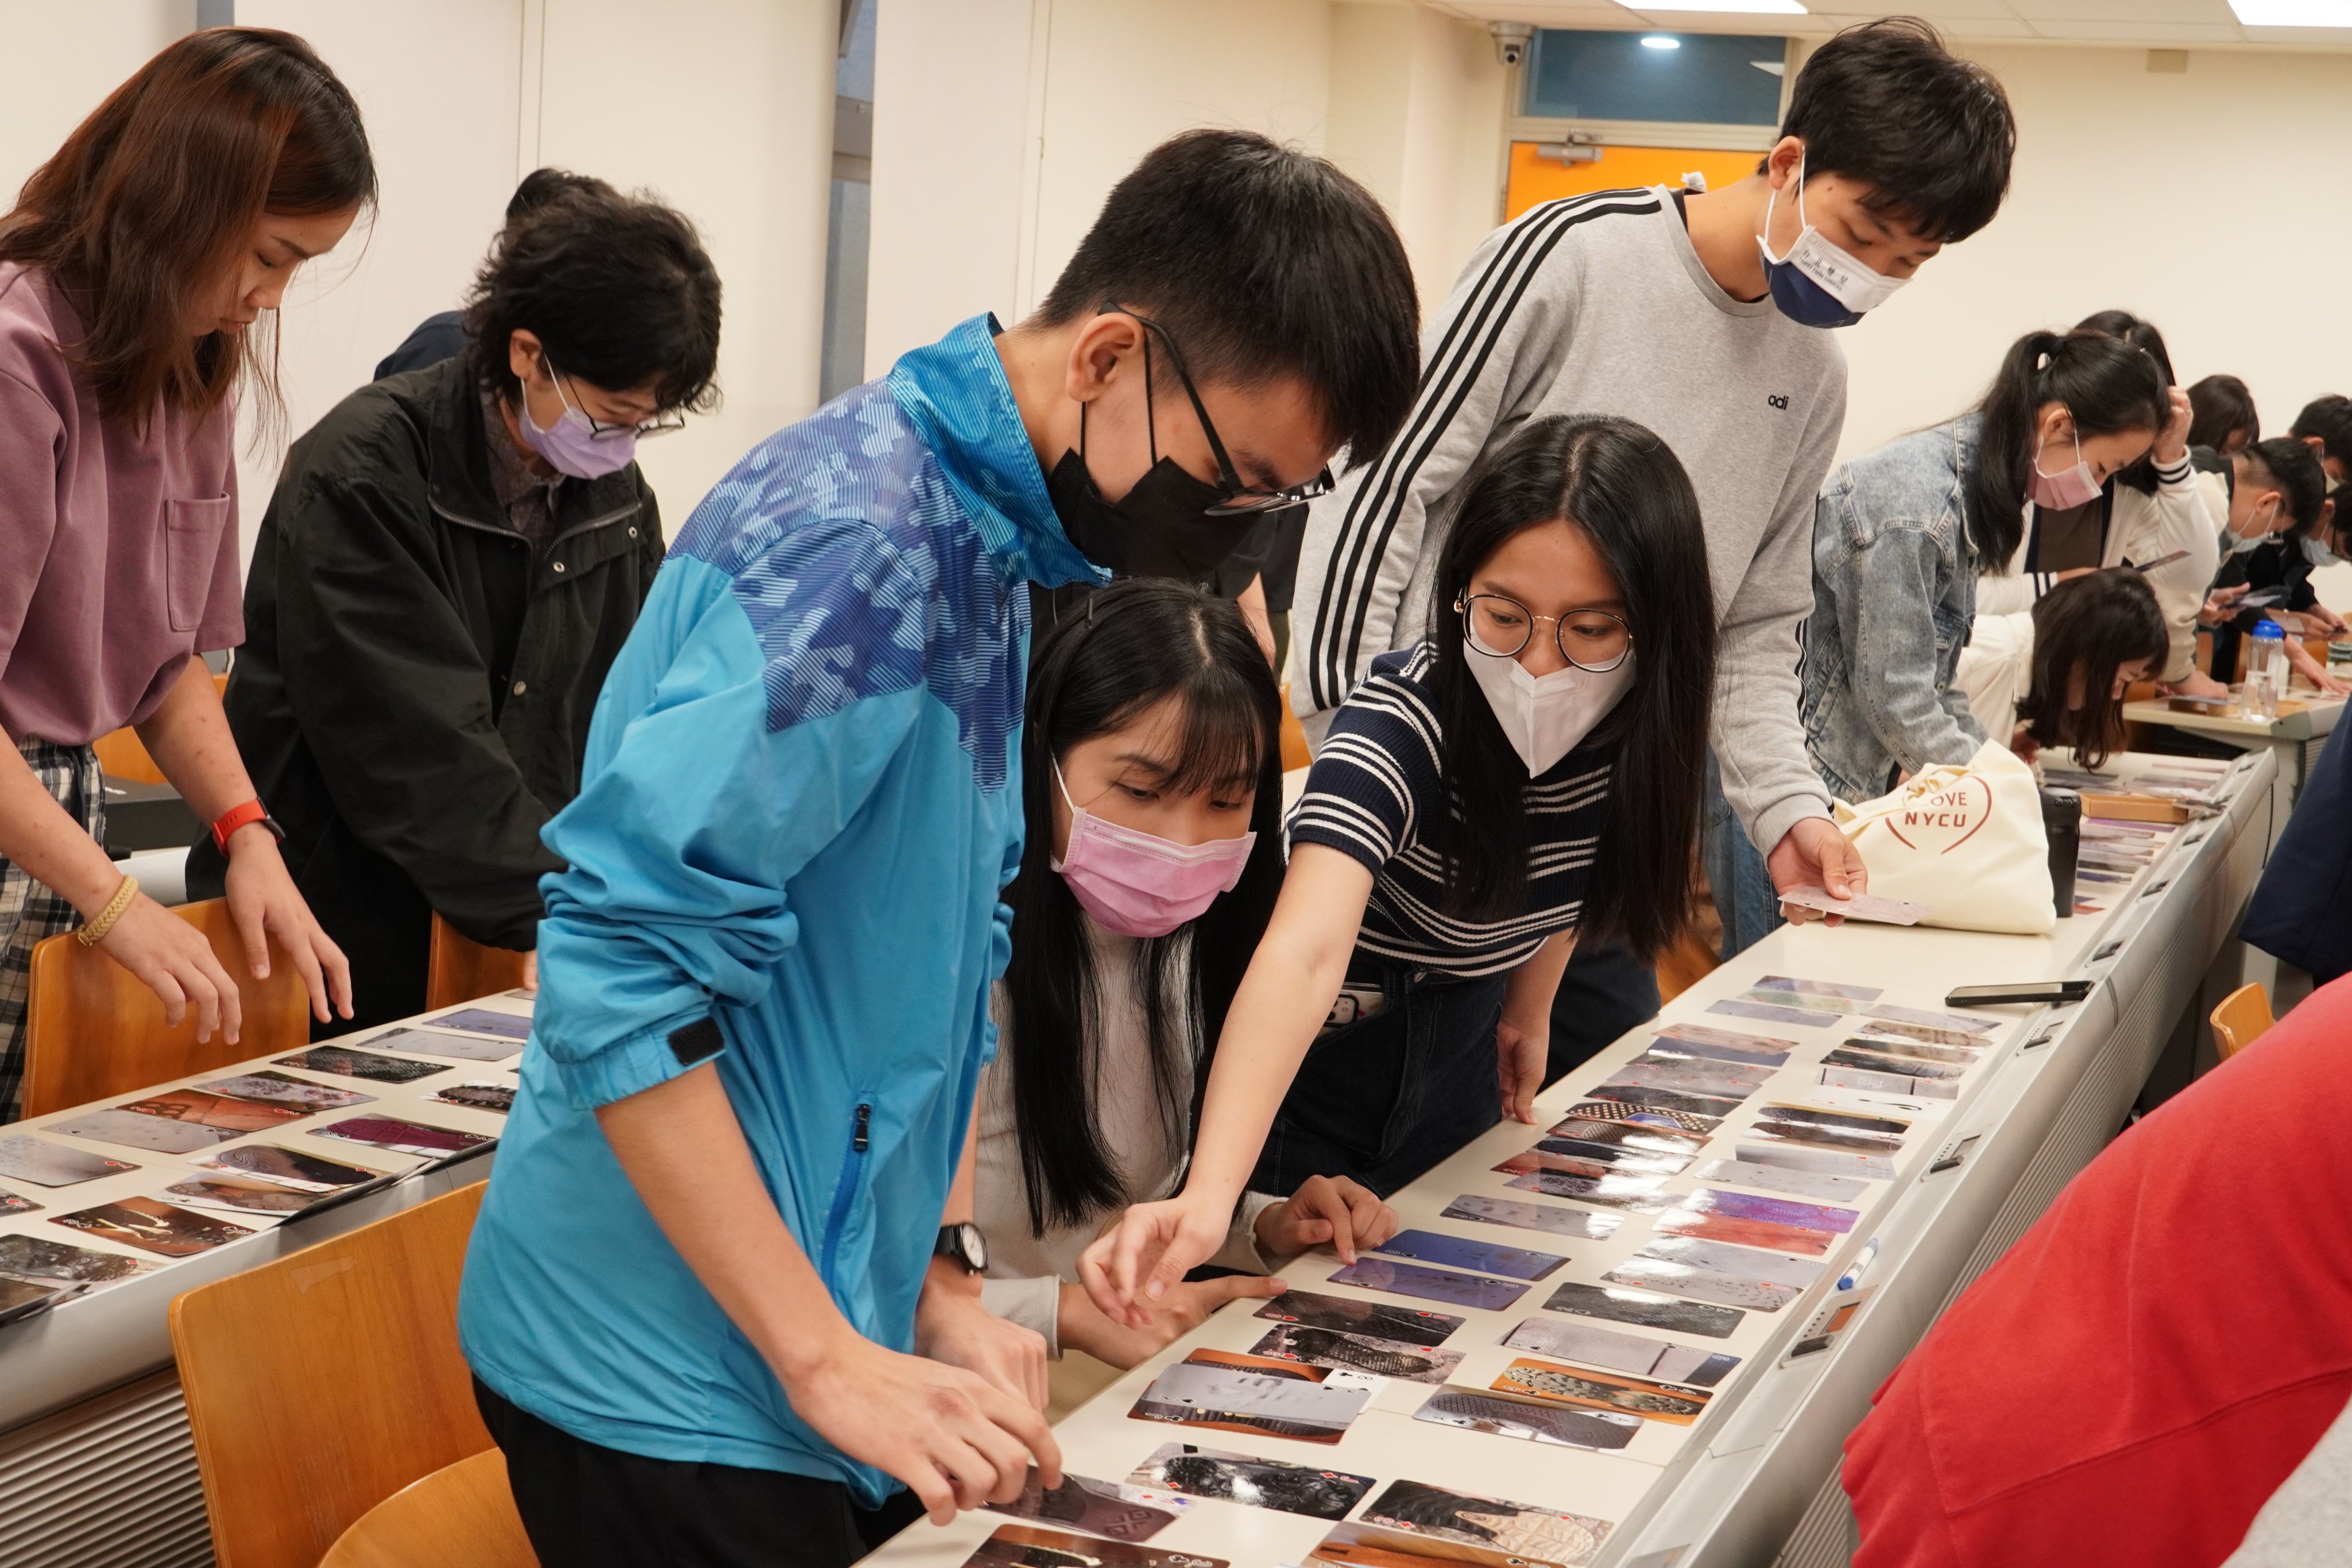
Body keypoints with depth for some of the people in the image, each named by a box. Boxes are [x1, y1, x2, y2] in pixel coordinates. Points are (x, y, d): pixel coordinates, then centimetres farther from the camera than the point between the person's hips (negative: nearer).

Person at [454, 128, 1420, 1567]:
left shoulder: (992, 543, 7)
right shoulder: (852, 544, -21)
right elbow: (622, 970, -26)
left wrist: (949, 1284, 5)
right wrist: (827, 1360, -23)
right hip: (678, 1383, -8)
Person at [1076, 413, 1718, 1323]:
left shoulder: (1640, 718, -16)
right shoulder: (1401, 724, -35)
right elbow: (1305, 951, -50)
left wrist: (1528, 1009, 11)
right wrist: (1207, 1197, -62)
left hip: (1458, 1060, 5)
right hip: (1319, 1068, -5)